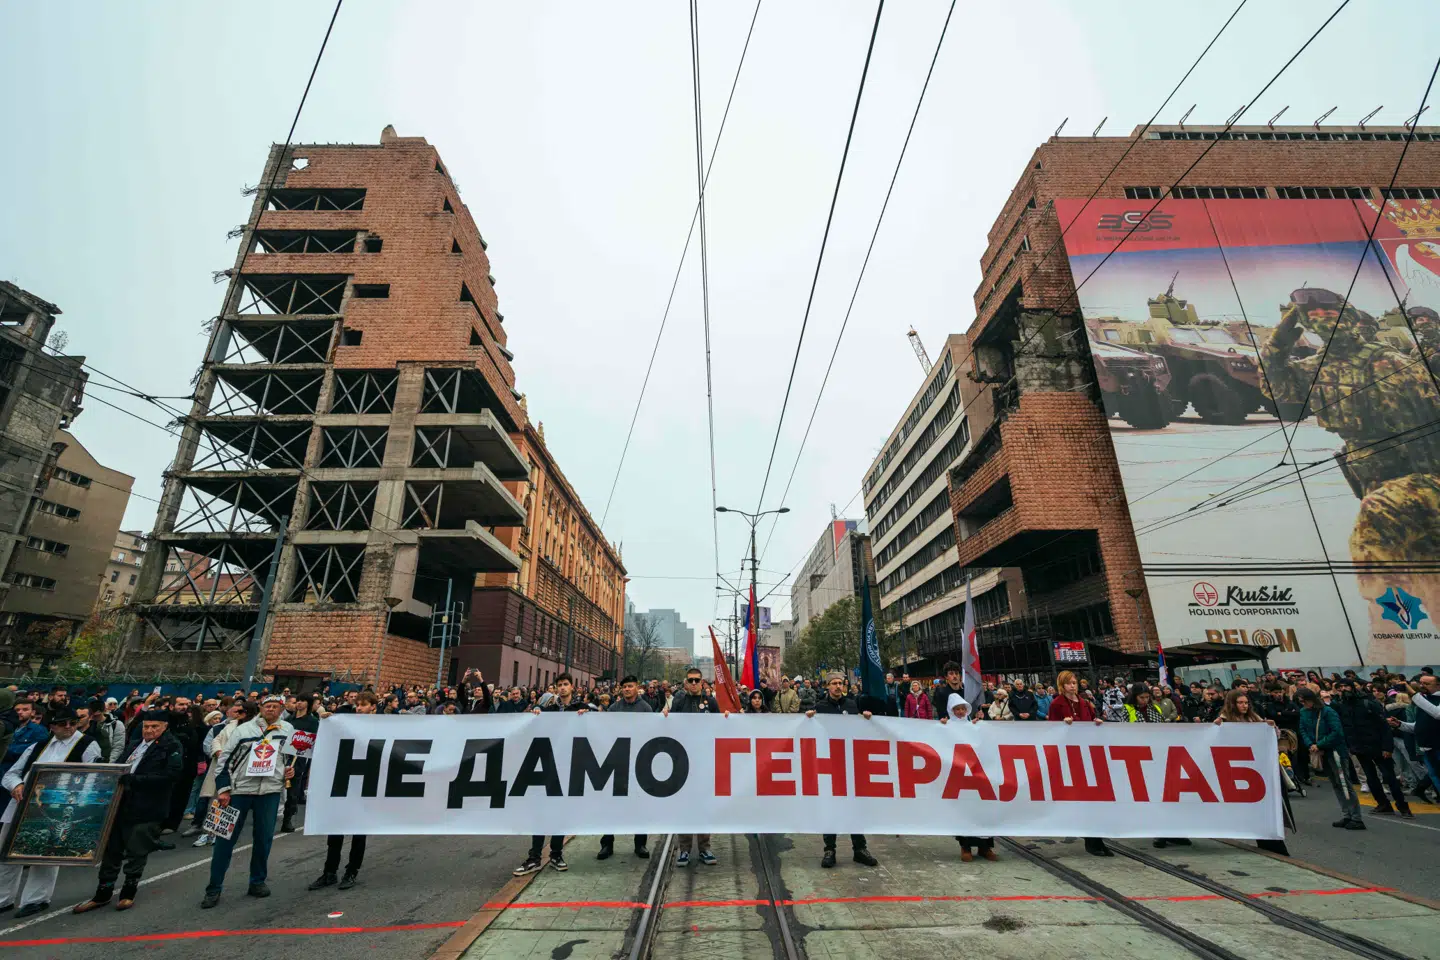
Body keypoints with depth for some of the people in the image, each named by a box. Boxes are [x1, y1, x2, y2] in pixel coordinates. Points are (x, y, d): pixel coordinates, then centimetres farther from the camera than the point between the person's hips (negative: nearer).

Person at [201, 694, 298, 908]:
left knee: (264, 838, 6)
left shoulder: (289, 730, 7)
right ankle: (214, 888, 16)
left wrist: (291, 769, -2)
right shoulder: (243, 729, 1)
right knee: (226, 837, 2)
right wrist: (223, 789, -5)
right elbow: (225, 759, 1)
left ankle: (258, 881, 22)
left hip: (270, 791, 1)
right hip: (239, 790, -1)